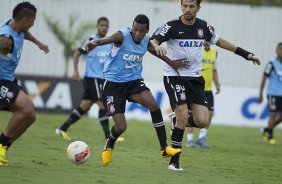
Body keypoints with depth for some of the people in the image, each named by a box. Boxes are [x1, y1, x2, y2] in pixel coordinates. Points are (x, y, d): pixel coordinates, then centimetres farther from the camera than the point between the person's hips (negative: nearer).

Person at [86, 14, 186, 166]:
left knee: (153, 104, -25)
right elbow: (109, 39, -41)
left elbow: (154, 49, 22)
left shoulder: (146, 40, -1)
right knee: (121, 127, -9)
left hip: (134, 80, 4)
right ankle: (109, 146, 29)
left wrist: (171, 62, 23)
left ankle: (164, 148, -18)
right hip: (114, 83, -4)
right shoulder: (123, 36, -20)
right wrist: (96, 43, -62)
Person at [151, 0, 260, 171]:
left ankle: (179, 122, 24)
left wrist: (246, 54, 23)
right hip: (175, 77, -5)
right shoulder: (172, 26, -8)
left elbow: (219, 41, 21)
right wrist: (156, 47, -44)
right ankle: (174, 161, -6)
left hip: (195, 79, 5)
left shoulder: (203, 27, 6)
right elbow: (152, 41, -19)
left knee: (202, 122, -9)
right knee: (183, 116, -17)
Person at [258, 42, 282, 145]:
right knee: (273, 114, -2)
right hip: (273, 93, -6)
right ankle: (270, 136, 11)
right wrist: (260, 94, -7)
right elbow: (264, 79, -4)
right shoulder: (272, 64, -6)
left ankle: (267, 130, 23)